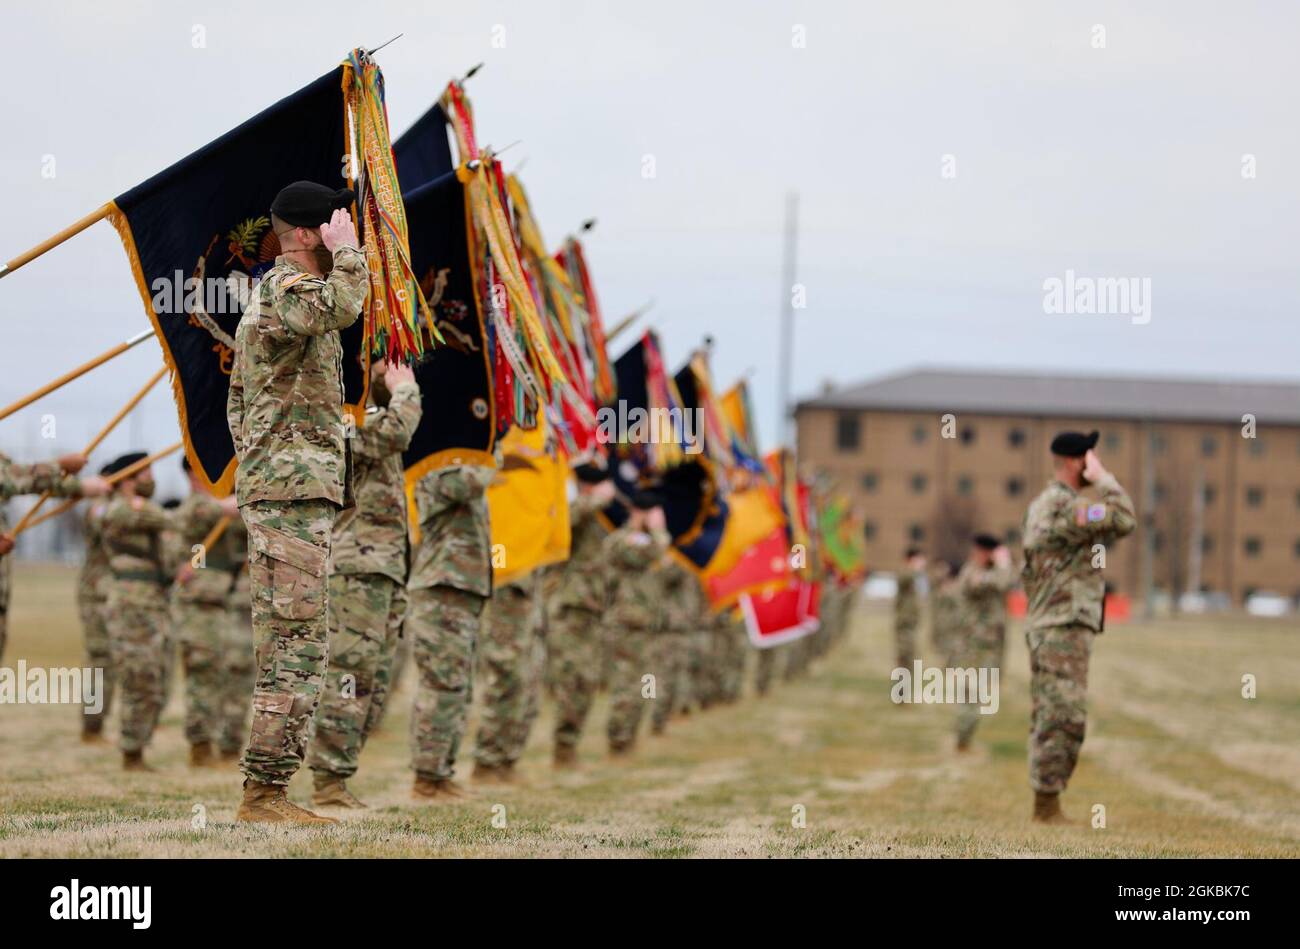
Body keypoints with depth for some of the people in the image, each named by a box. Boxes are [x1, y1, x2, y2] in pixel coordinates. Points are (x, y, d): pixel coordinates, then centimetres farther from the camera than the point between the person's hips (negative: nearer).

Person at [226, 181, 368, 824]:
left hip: (268, 492, 11)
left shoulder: (265, 298, 22)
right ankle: (262, 793, -14)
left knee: (286, 650, 9)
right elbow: (342, 307, -34)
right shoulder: (286, 288, -10)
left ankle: (270, 792, 10)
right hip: (294, 489, -11)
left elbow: (238, 402, 26)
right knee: (299, 644, -12)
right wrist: (346, 249, -16)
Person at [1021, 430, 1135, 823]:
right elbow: (1123, 522, -22)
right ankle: (1048, 803, -9)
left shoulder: (1040, 505, 16)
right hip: (1065, 629, -10)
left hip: (1044, 626, 10)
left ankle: (1044, 804, 14)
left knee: (1048, 718, 11)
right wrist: (1104, 477, -12)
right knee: (1065, 719, -9)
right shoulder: (1065, 507, -17)